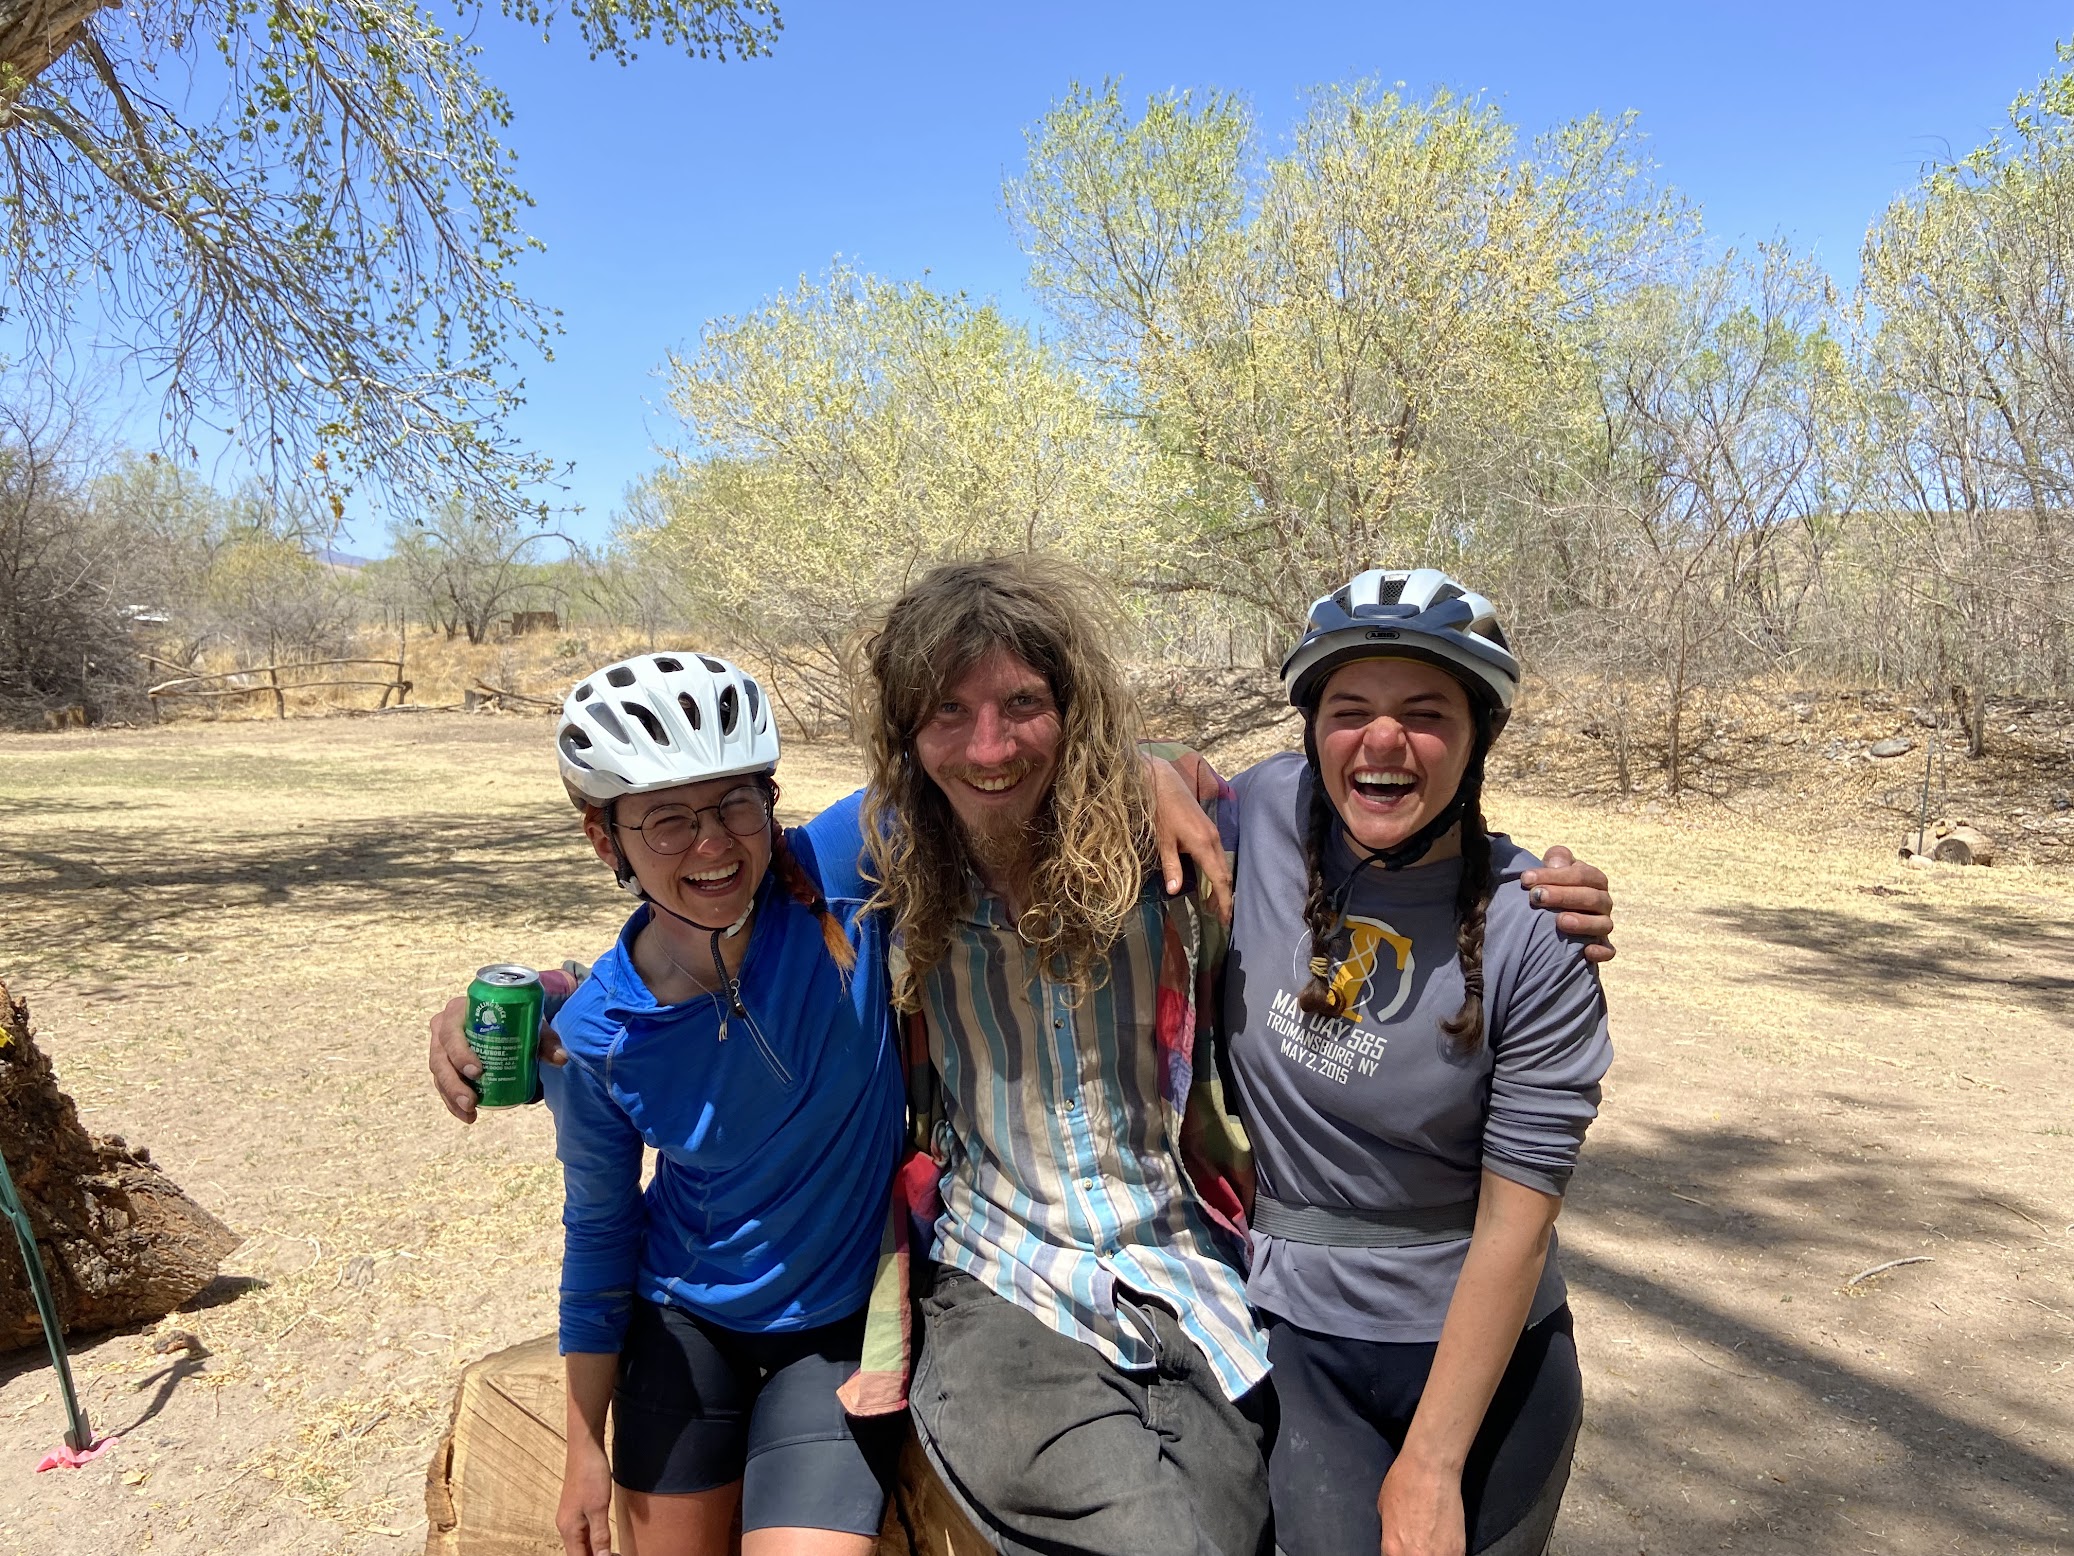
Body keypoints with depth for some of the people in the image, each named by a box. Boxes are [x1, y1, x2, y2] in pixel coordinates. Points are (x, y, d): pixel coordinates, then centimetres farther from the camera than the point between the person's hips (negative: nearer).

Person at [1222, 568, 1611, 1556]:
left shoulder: (1536, 937, -17)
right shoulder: (1267, 811, -12)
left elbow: (1516, 1224, -15)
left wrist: (1431, 1469, -12)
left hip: (1484, 1350, 0)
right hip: (1295, 1337, 1)